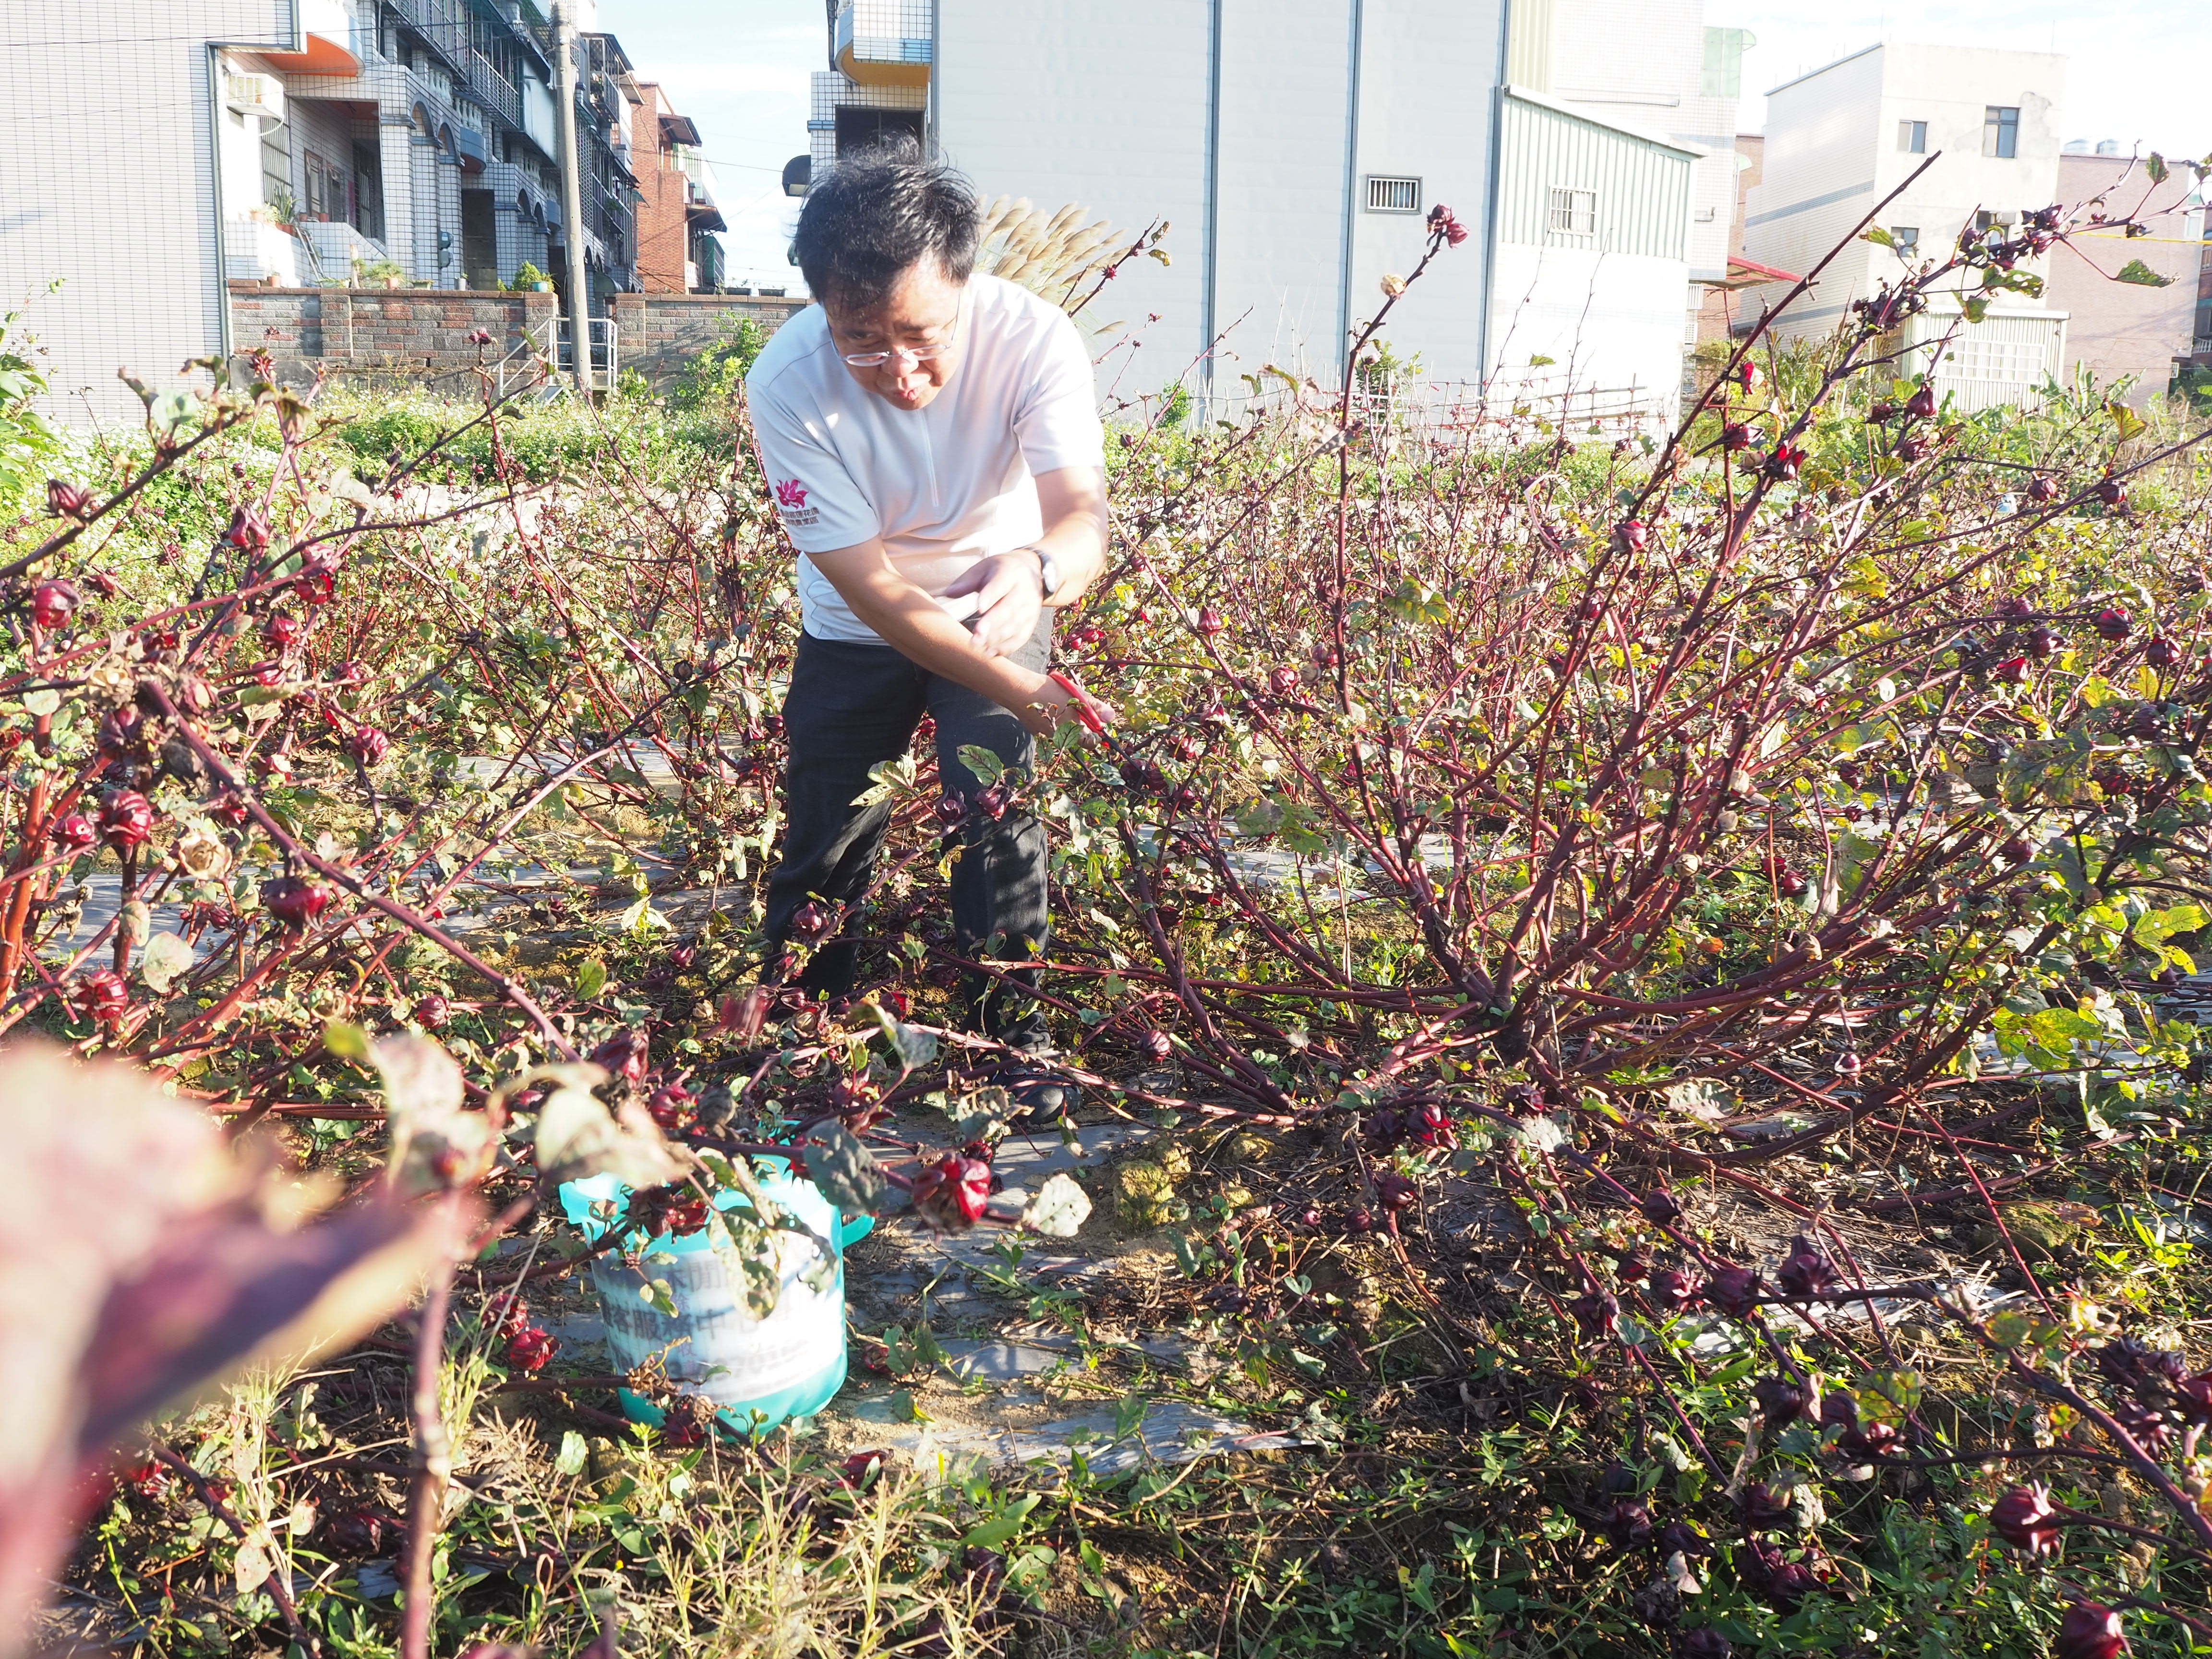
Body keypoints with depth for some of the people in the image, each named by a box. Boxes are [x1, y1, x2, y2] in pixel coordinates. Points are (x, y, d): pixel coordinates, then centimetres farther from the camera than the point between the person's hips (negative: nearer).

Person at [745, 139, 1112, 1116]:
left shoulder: (1031, 338, -29)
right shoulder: (787, 384, -30)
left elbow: (1083, 514, -38)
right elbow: (870, 584, -28)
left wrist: (1038, 571, -63)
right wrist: (1021, 692, -33)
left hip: (998, 604, 0)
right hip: (856, 626, 1)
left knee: (997, 810, -16)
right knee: (824, 834, 3)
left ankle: (1013, 1030, 5)